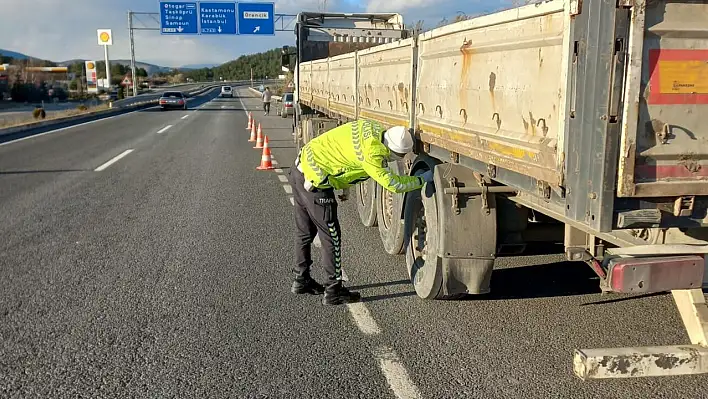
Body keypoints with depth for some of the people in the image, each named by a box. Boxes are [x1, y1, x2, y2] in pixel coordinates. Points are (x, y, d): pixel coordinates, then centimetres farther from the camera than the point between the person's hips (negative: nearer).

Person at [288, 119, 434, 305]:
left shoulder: (372, 129, 2)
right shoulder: (371, 153, -25)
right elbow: (391, 184, -22)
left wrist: (345, 186, 18)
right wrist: (422, 179, -9)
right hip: (314, 182, -10)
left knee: (305, 232, 20)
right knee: (331, 236, 1)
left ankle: (301, 280, 35)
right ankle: (334, 291, 10)